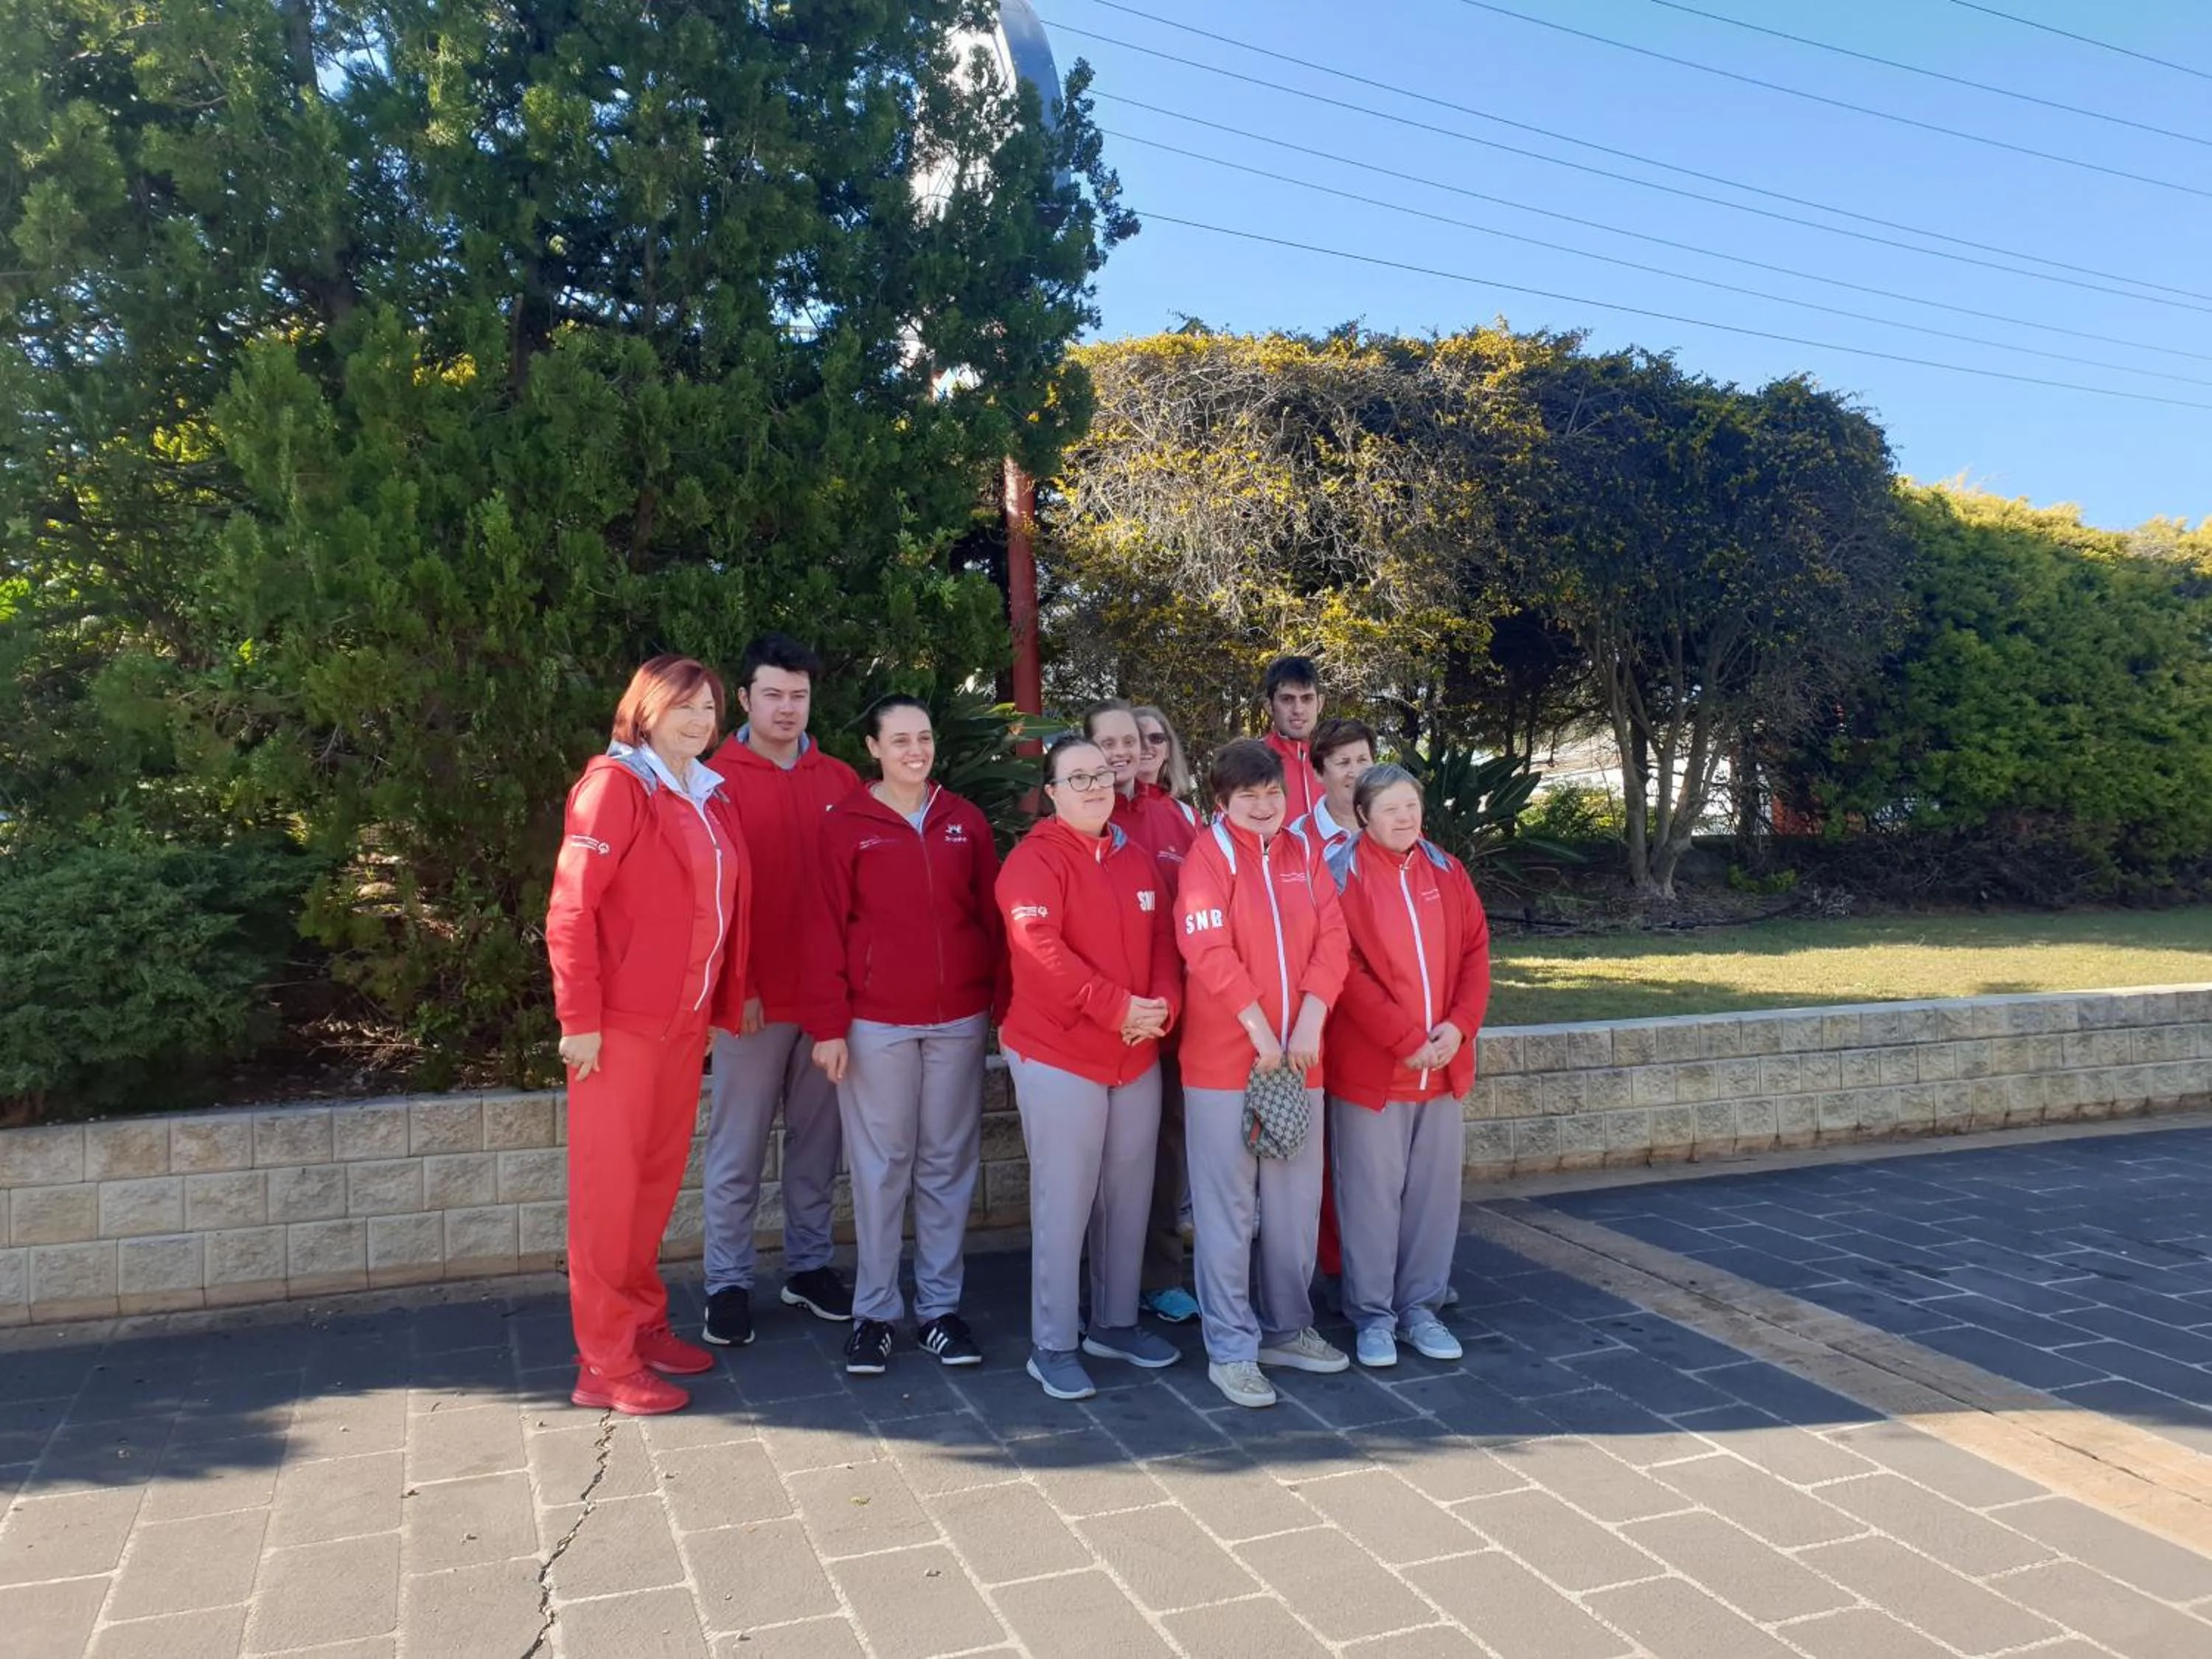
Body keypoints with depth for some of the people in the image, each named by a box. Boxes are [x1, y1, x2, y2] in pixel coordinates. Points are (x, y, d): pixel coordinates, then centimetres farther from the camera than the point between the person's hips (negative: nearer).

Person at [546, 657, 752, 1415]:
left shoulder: (711, 796, 13)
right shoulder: (615, 785, -9)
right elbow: (570, 910, -14)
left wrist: (729, 997, 12)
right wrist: (580, 1018, -16)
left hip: (687, 1018, 7)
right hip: (622, 1020, -7)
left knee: (658, 1178, 15)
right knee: (609, 1185, 2)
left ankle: (643, 1323, 30)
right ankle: (605, 1362, 12)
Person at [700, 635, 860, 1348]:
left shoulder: (841, 781, 7)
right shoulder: (717, 780, -3)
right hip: (754, 999, -3)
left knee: (817, 1139, 13)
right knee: (737, 1149, 5)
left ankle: (809, 1265, 27)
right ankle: (728, 1282, 17)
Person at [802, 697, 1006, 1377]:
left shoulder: (966, 821, 7)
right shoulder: (846, 825, -2)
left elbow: (992, 918, 8)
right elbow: (826, 930, -4)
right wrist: (828, 1025, -9)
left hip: (959, 1020, 3)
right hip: (875, 1023, -3)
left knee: (949, 1165, 9)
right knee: (880, 1167, 6)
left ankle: (939, 1306, 21)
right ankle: (875, 1312, 18)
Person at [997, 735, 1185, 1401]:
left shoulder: (1138, 860, 12)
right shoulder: (1034, 860, -9)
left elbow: (1163, 942, 10)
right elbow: (1042, 951, -21)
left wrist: (1162, 1006, -9)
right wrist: (1119, 1007, -23)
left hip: (1138, 1057, 6)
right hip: (1058, 1056, -6)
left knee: (1128, 1197, 13)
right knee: (1064, 1203, -1)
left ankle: (1115, 1322, 29)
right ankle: (1053, 1346, 10)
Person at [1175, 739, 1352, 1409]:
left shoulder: (1304, 853, 10)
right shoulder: (1209, 852, -6)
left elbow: (1331, 940, 3)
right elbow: (1207, 950, -16)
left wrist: (1309, 1024, -10)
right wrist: (1260, 1031, -16)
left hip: (1300, 1056, 5)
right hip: (1224, 1059, -5)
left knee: (1297, 1201, 13)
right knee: (1229, 1207, 2)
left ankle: (1287, 1328, 29)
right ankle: (1231, 1349, 12)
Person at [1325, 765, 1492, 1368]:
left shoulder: (1448, 872, 9)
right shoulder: (1343, 876, -7)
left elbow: (1476, 951, 8)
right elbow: (1345, 969, -13)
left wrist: (1460, 1025, -7)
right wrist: (1405, 1038, -17)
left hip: (1444, 1063, 5)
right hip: (1370, 1064, -5)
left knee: (1435, 1188, 11)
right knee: (1373, 1191, 3)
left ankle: (1420, 1305, 25)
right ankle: (1371, 1314, 17)